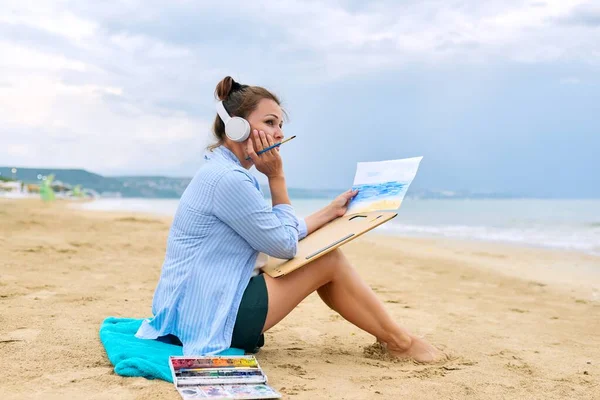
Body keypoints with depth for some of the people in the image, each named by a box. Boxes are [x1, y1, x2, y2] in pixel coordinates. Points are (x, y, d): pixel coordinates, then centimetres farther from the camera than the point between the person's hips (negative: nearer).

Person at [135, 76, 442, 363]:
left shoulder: (224, 172, 12)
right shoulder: (227, 178, -20)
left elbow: (281, 234, 17)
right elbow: (285, 245, -12)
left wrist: (331, 211, 20)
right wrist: (277, 177, -8)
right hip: (211, 316, -10)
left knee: (321, 255, 14)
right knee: (330, 261, -4)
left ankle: (389, 336, 21)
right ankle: (400, 342, 13)